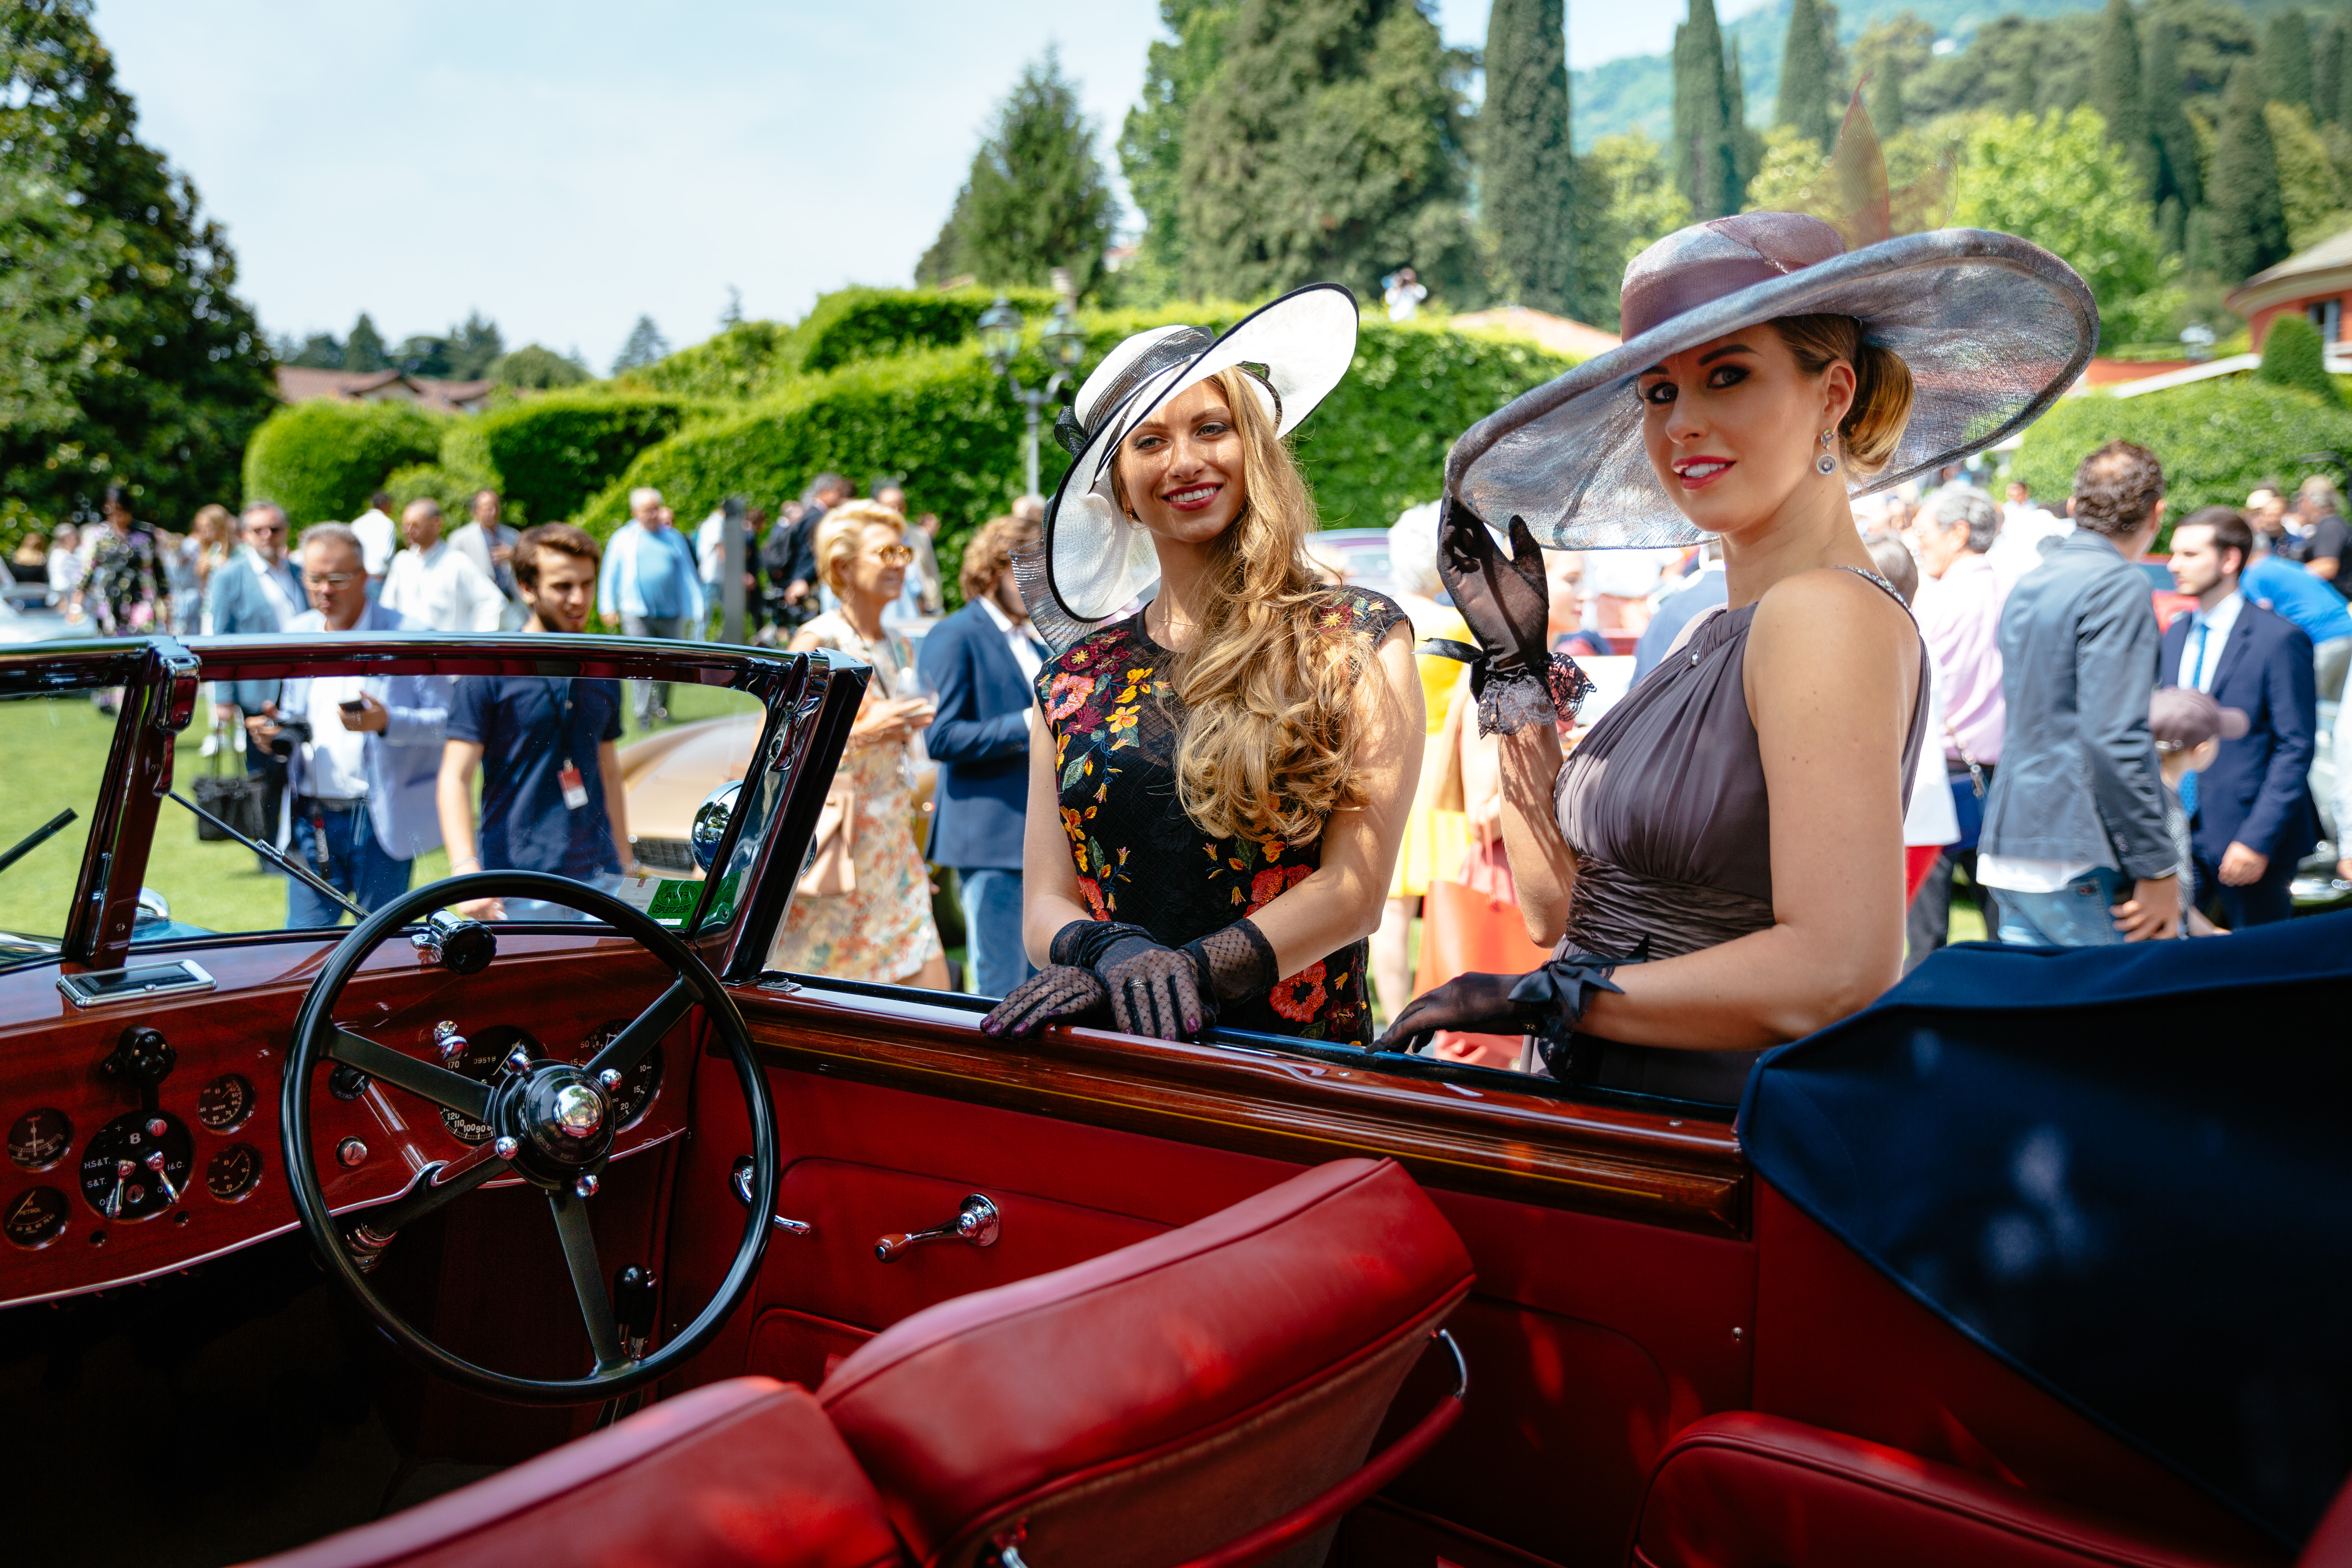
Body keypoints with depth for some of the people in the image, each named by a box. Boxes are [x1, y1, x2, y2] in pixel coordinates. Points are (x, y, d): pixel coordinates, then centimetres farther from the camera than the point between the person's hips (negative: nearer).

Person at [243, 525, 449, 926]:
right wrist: (275, 732, 0)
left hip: (383, 821, -4)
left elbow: (447, 721, -8)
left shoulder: (408, 637, -5)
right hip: (310, 820, 5)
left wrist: (386, 722, -25)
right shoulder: (297, 634, 12)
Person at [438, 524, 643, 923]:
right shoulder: (488, 670, -4)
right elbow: (454, 778, -7)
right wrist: (466, 871, -20)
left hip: (599, 879, 4)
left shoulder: (604, 670, 13)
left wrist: (628, 864, 23)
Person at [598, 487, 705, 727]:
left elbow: (688, 575, 12)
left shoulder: (675, 537, 11)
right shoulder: (624, 538, 6)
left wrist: (695, 610, 7)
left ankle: (661, 706, 28)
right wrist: (608, 606, 3)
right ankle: (643, 714, -7)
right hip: (637, 614, -2)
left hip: (671, 614, 2)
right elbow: (611, 575, 10)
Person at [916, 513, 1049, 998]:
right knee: (998, 993, -5)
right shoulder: (954, 638, -6)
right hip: (990, 838, -8)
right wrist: (1025, 726, -20)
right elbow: (939, 737, -16)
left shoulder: (1036, 648, 21)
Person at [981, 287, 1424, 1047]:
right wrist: (1111, 953, -13)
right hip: (1108, 1064, 1)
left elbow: (1354, 888, -2)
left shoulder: (1360, 641, 5)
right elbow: (1045, 903, 9)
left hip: (1295, 1071, -1)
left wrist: (1191, 968, -16)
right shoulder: (1076, 676, 13)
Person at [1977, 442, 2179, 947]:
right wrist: (2157, 868, -17)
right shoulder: (2119, 586, -11)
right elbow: (2113, 739, -20)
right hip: (2076, 861, -9)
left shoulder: (2028, 585, 16)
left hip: (2010, 848, 9)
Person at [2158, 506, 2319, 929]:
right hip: (2178, 831, 6)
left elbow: (2296, 748, -13)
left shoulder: (2280, 639, -10)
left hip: (2246, 835, -6)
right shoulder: (2176, 632, 10)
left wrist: (2257, 839, -18)